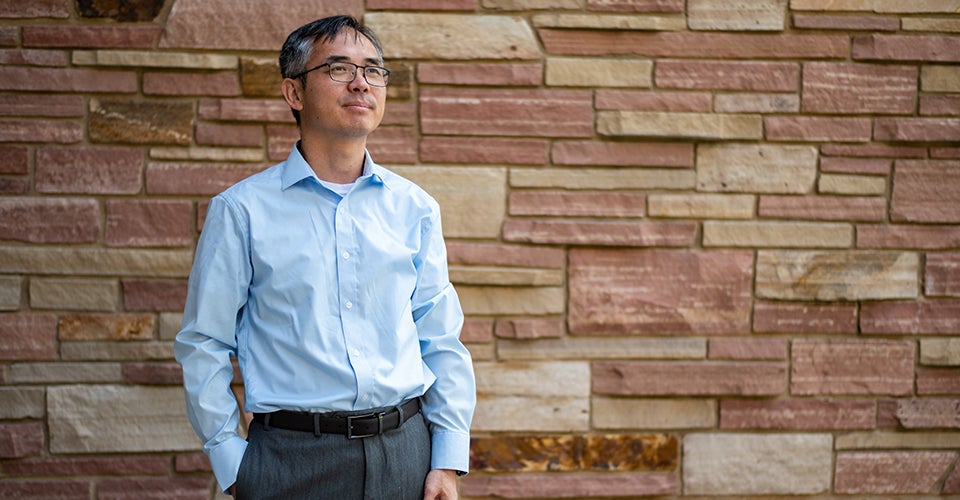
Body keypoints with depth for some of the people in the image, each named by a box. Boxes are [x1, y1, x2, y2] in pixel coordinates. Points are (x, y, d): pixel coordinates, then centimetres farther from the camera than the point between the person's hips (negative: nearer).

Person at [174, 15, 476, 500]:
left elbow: (443, 343, 9)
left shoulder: (414, 208, 7)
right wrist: (230, 460, -4)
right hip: (291, 456, -3)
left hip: (405, 452, 3)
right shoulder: (241, 210, -1)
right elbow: (203, 345, 1)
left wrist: (448, 460, 2)